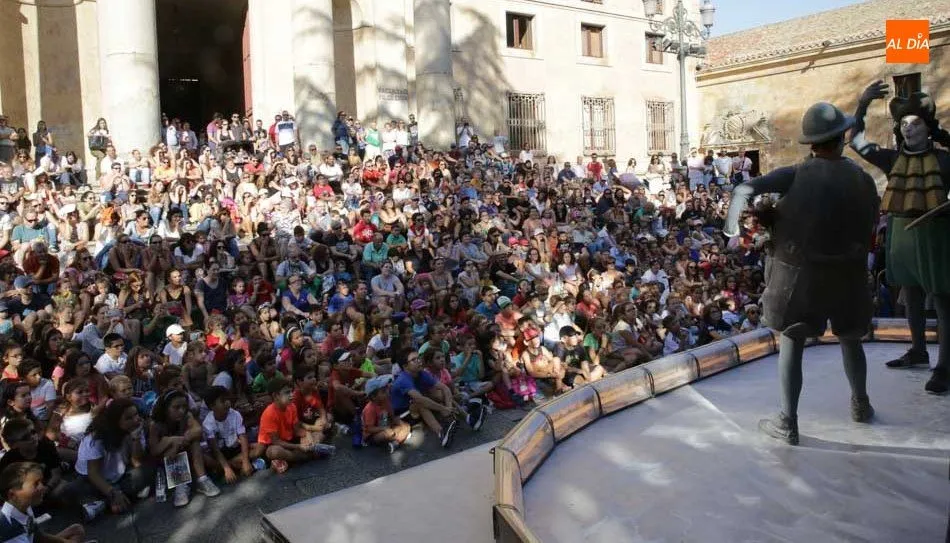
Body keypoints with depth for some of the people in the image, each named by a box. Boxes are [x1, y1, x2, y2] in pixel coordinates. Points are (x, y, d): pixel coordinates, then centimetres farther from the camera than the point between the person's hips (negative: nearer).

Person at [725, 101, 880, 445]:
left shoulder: (796, 176, -11)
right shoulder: (863, 181, -3)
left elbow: (746, 191, -16)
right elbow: (870, 227, 3)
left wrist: (736, 229, -2)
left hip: (799, 273, -3)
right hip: (847, 274, 3)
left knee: (791, 342, 6)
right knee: (850, 338, 24)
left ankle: (788, 423, 4)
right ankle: (861, 405, 40)